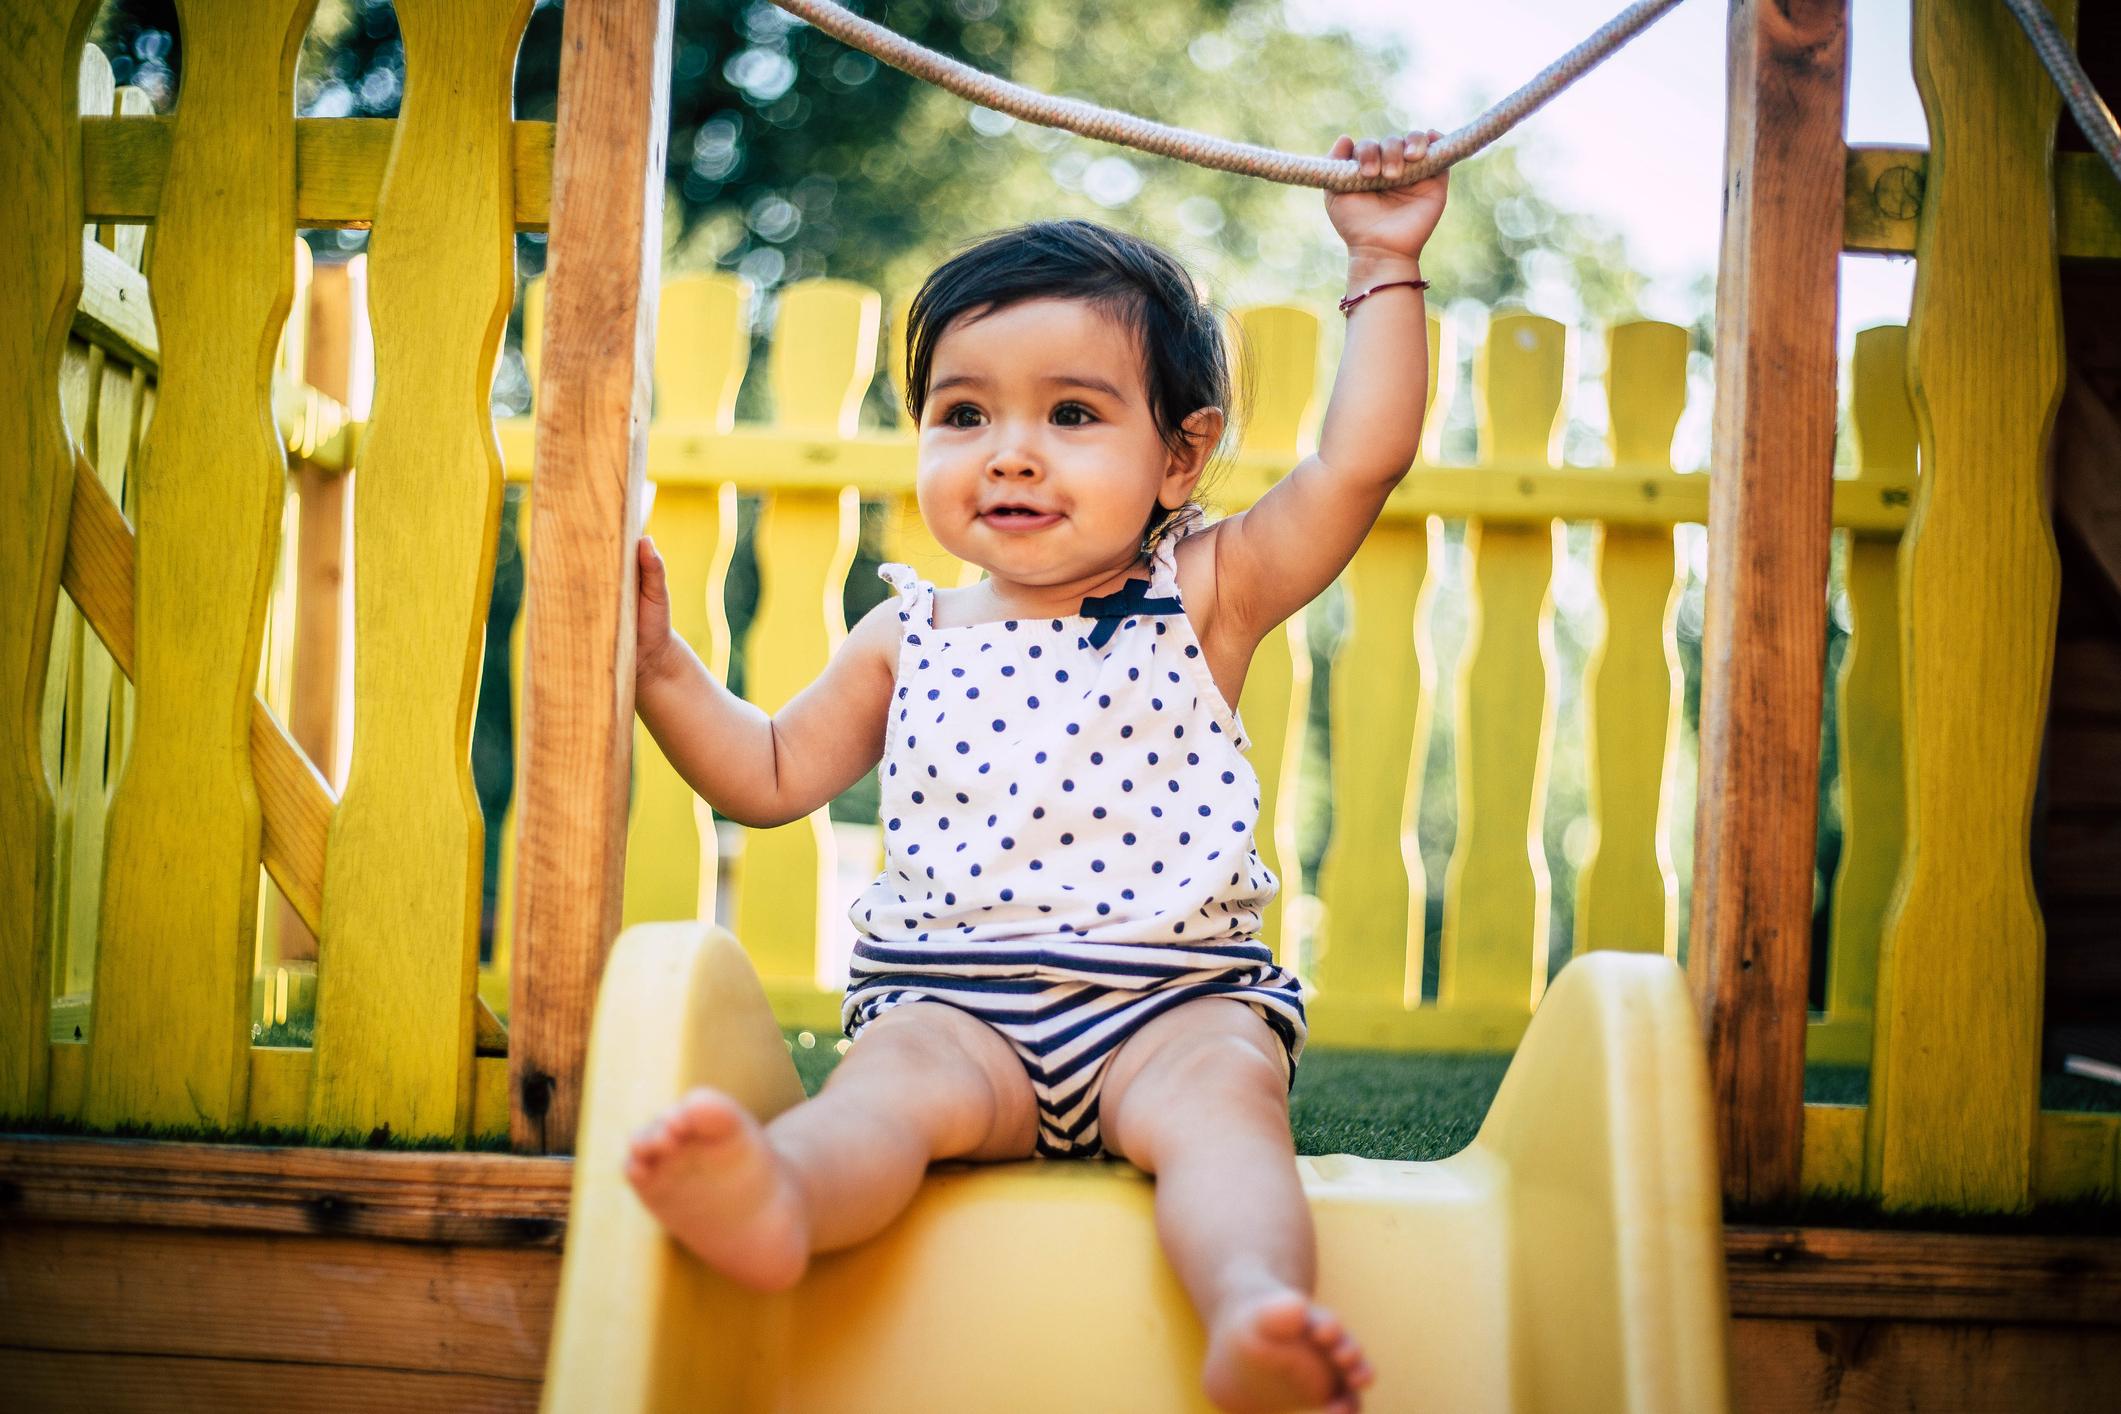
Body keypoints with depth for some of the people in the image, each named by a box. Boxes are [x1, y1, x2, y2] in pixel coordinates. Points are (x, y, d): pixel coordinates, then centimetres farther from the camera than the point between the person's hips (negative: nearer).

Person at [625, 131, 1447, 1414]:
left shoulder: (1204, 599, 8)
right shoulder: (910, 636, 15)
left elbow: (1363, 459, 0)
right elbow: (771, 775, 24)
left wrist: (1385, 267, 4)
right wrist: (658, 659, 13)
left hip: (1175, 1001, -1)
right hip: (954, 1004, 1)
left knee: (1219, 1083, -32)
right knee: (903, 1072, -31)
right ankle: (771, 1199, -62)